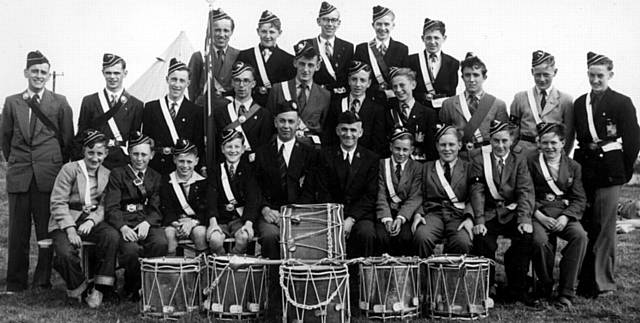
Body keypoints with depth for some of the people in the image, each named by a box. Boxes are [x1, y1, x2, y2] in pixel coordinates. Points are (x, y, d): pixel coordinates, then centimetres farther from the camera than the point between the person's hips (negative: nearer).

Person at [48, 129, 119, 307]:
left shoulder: (106, 175, 10)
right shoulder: (69, 169, -4)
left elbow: (104, 206, 7)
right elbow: (58, 203, -8)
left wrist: (91, 221, -15)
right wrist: (70, 229, -20)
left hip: (91, 221, 3)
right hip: (64, 223, -3)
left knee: (113, 236, -29)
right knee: (66, 253, -33)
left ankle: (100, 289, -17)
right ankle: (78, 287, 0)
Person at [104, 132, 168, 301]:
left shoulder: (156, 177, 19)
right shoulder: (117, 174, 10)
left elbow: (156, 209, 8)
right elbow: (111, 208, -2)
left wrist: (147, 223, -15)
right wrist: (123, 227, -21)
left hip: (148, 224, 2)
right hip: (124, 223, -2)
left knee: (161, 243, -32)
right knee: (131, 249, -34)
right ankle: (131, 289, -5)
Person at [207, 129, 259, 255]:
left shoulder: (248, 170, 5)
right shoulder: (216, 171, 8)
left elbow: (252, 198, -5)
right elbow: (212, 198, -3)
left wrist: (249, 223, -20)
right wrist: (213, 223, -19)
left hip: (241, 218, -1)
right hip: (220, 219, 1)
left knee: (244, 237, -30)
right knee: (214, 239, -27)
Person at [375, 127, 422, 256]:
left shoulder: (417, 167, 9)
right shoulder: (381, 164, 8)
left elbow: (415, 198, -2)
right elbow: (381, 195, -1)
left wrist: (400, 219, -18)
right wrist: (387, 219, -16)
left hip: (406, 214, 0)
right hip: (385, 213, 0)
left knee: (405, 237, -28)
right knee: (382, 236, -28)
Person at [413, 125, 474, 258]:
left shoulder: (468, 167, 15)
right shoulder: (427, 167, 21)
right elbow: (420, 197, 16)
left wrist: (469, 218, -12)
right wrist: (418, 214, -4)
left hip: (459, 216, -1)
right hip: (433, 214, 1)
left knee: (463, 242, -35)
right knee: (422, 237, -34)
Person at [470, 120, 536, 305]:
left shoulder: (519, 159, 6)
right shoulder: (479, 158, 1)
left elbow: (525, 190, -4)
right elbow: (477, 191, -7)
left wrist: (524, 219, -20)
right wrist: (479, 221, -20)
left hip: (512, 212, 1)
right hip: (488, 212, -1)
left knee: (526, 235, -26)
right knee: (482, 241, -28)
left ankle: (517, 288, -11)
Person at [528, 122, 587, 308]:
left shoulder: (573, 167, 13)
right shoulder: (531, 162, 6)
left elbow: (580, 199, 7)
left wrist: (565, 217, -12)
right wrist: (540, 216, -14)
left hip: (565, 214, 2)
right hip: (538, 213, -2)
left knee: (580, 236, -29)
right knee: (539, 240, -34)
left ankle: (566, 293, -19)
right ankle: (546, 286, -6)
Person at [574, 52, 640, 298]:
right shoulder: (579, 104, 12)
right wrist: (578, 164, 8)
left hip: (609, 170, -4)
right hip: (584, 168, 4)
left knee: (604, 227, -1)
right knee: (585, 225, 7)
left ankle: (603, 283, 7)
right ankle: (585, 280, 18)